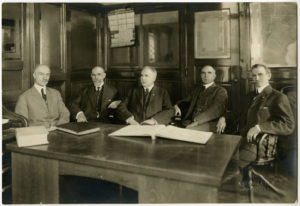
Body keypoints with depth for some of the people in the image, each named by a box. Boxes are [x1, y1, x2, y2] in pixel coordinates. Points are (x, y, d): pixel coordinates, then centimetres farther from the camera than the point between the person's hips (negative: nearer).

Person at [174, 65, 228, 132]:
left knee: (189, 129, -34)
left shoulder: (221, 91, 5)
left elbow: (215, 110, -11)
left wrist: (197, 122, -22)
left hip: (210, 124, -5)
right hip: (192, 122, 5)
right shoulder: (197, 90, 25)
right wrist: (176, 106, 2)